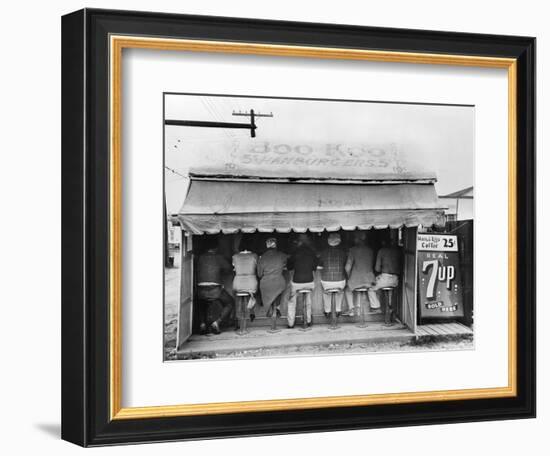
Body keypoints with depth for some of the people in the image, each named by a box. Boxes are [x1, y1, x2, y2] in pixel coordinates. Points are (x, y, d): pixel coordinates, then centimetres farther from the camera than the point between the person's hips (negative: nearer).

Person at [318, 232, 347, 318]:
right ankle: (338, 310, 37)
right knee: (340, 291, 37)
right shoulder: (342, 252, -5)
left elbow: (320, 266, 7)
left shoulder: (324, 252, -6)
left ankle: (327, 311, 36)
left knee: (325, 292, 35)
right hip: (340, 281, 1)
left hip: (326, 282, 0)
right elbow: (346, 267, 6)